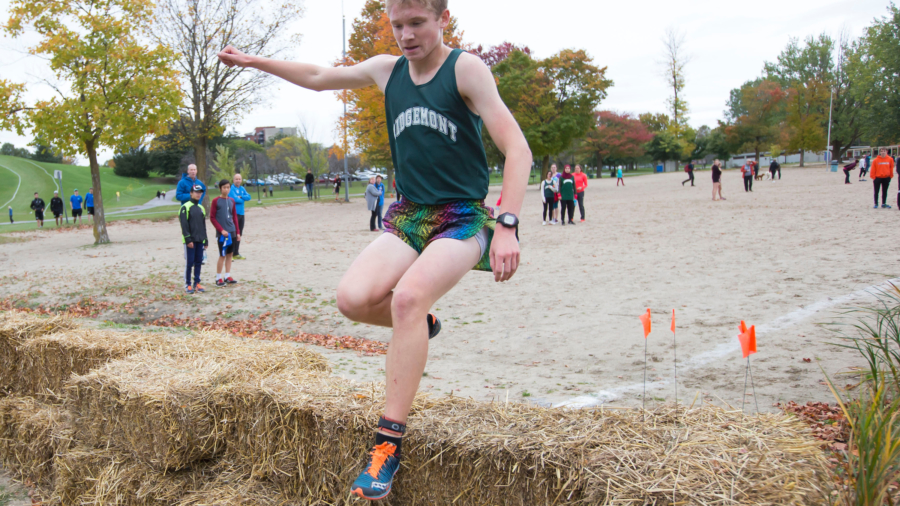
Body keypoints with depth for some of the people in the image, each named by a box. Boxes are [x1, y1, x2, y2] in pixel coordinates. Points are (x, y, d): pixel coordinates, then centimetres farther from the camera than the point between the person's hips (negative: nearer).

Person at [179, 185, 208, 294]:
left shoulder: (201, 208, 14)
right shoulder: (185, 207, -6)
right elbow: (184, 225, -11)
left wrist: (205, 240, 16)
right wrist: (188, 239, -17)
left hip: (200, 240, 6)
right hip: (190, 241, -6)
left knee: (198, 262, 8)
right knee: (190, 262, -3)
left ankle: (197, 283, 15)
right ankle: (187, 284, 5)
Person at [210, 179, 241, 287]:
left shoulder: (232, 201, 9)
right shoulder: (216, 201, -6)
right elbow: (212, 218, -7)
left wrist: (237, 232, 10)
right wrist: (221, 230, -13)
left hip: (232, 232, 5)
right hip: (222, 233, -5)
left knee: (230, 254, 9)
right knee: (222, 255, -4)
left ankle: (227, 276, 17)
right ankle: (218, 278, 4)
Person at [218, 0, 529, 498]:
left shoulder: (466, 68, -7)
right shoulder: (386, 70, 9)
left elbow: (516, 148, -14)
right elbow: (319, 77, 26)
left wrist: (506, 227, -24)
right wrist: (254, 61, 31)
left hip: (461, 218, -5)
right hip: (406, 216, 5)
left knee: (408, 296, -31)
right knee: (353, 298, -21)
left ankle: (389, 439, -20)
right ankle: (419, 326, 13)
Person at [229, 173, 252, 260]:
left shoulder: (242, 189, 13)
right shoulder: (231, 188, -8)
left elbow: (249, 197, 3)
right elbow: (235, 199, -19)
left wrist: (240, 197, -11)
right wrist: (243, 199, -2)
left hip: (241, 214, 7)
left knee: (239, 234, 12)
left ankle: (236, 253, 20)